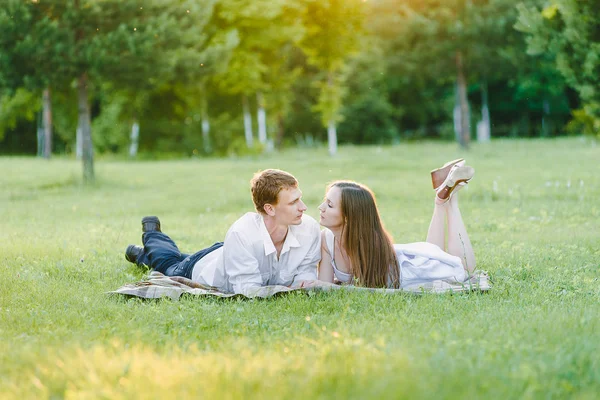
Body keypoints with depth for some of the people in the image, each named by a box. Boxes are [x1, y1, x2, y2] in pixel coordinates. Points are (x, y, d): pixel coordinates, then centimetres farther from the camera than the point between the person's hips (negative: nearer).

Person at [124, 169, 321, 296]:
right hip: (202, 269, -5)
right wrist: (288, 290, -56)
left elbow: (305, 272, -20)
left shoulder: (309, 228, -35)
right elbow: (248, 289, -42)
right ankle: (152, 233, 59)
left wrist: (305, 283, -42)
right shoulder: (242, 233, -47)